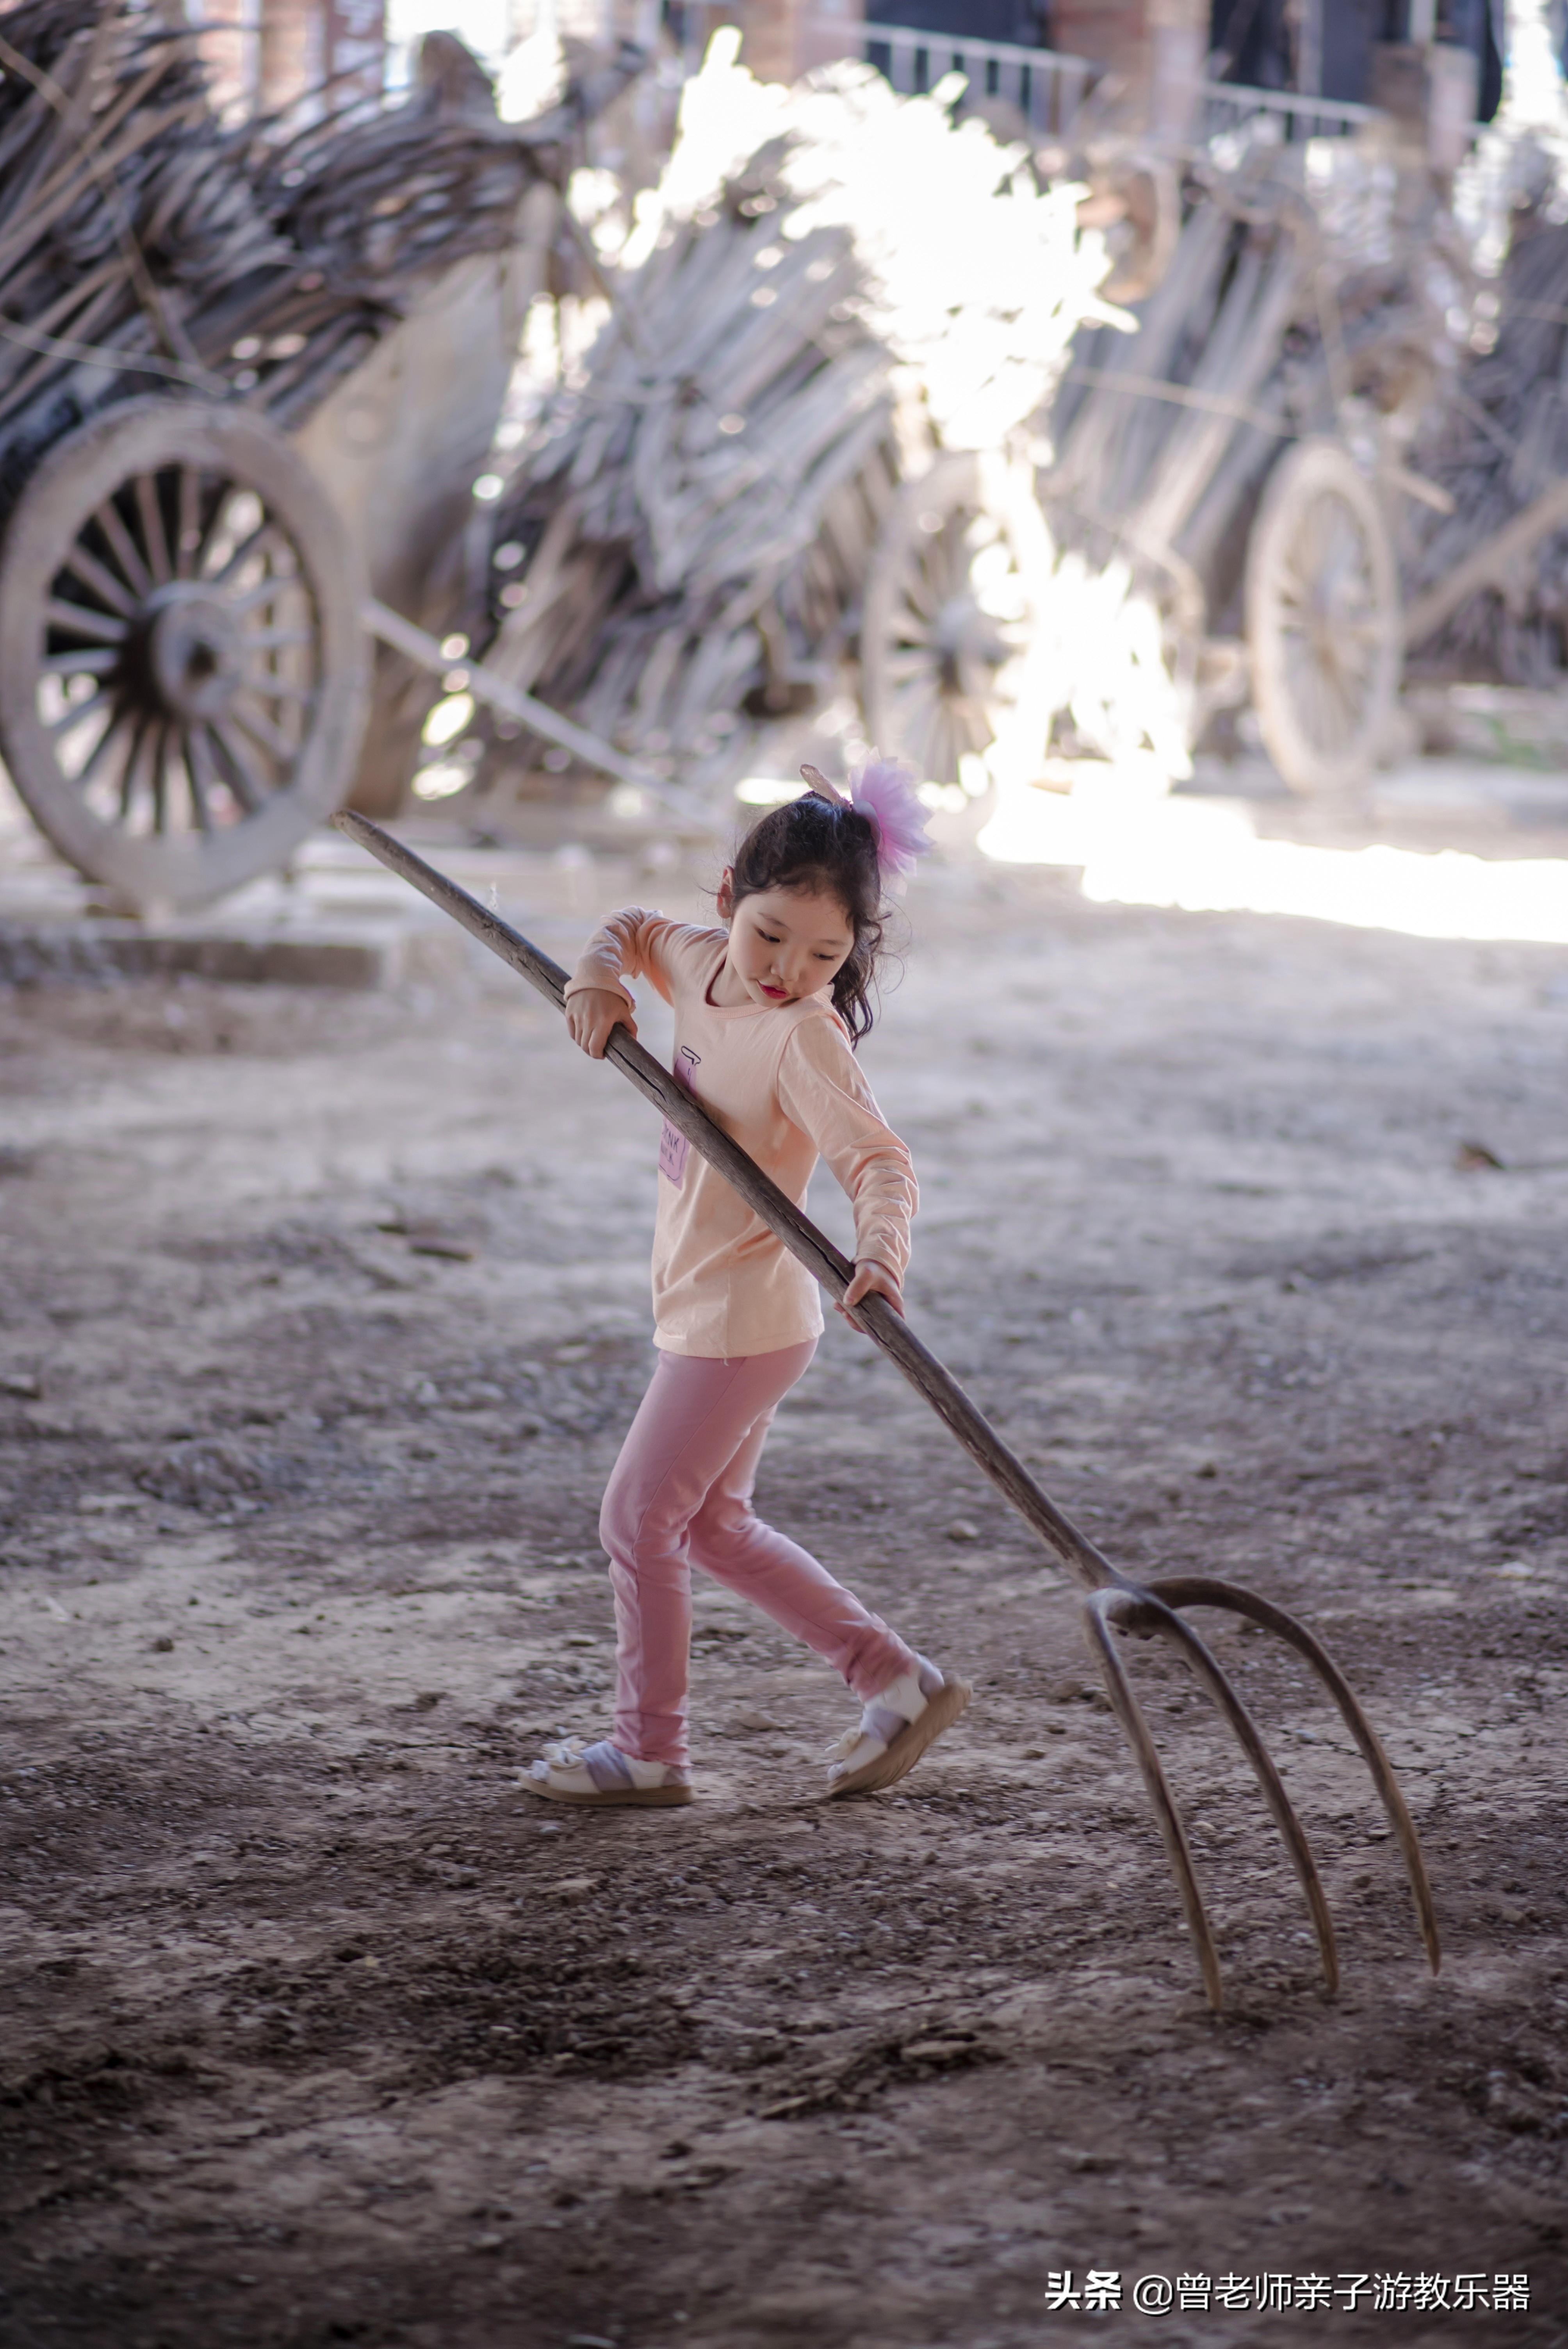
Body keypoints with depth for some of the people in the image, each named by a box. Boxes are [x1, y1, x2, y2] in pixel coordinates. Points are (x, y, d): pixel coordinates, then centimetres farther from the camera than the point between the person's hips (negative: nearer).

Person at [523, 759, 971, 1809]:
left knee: (638, 1518, 0)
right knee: (714, 1526, 19)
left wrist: (882, 1248, -52)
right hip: (715, 1313, 10)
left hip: (742, 1319, -10)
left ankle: (649, 1751, 14)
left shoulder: (806, 1034, -23)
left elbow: (879, 1157, -32)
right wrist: (598, 981, -2)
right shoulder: (704, 962, 1)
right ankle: (898, 1681, 22)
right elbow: (636, 928, 20)